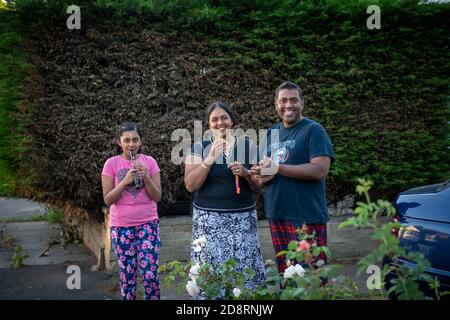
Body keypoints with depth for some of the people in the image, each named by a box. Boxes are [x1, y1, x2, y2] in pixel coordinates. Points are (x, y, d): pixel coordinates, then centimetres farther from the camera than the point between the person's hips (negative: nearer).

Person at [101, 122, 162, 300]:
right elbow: (108, 200, -5)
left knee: (150, 273, -5)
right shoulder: (111, 164, -2)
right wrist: (125, 181, -17)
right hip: (121, 226, 0)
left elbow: (157, 197, -2)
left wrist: (146, 177, -17)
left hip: (148, 223, 0)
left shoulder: (149, 162, 0)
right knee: (127, 274, 7)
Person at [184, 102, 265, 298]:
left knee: (245, 268, -1)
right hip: (209, 219, -1)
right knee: (212, 270, -5)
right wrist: (210, 159, -15)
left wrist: (245, 173, -11)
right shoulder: (199, 148, 3)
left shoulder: (248, 145, 6)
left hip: (243, 218, 1)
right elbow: (190, 186, -6)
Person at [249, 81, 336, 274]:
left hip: (307, 217, -6)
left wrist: (277, 168, -17)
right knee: (285, 275, 15)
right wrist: (261, 177, -4)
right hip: (276, 216, 7)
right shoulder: (271, 133, 14)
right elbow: (263, 171, 20)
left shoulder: (313, 130, -6)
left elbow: (320, 170, -18)